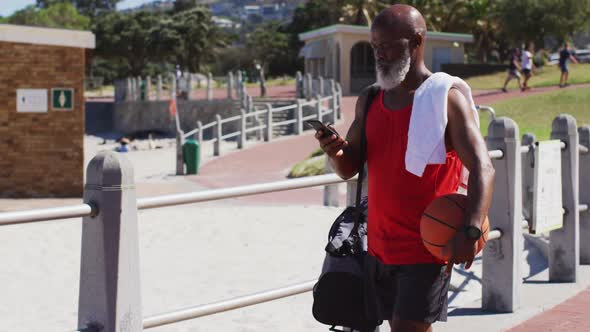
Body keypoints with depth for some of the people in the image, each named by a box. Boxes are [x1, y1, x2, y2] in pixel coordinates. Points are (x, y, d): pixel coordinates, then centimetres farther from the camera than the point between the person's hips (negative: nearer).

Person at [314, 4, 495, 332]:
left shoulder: (446, 99, -10)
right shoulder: (369, 100, 10)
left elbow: (482, 168, -17)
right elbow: (349, 168, 12)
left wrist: (470, 230, -32)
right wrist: (335, 152, -13)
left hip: (426, 247, -6)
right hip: (381, 244, 7)